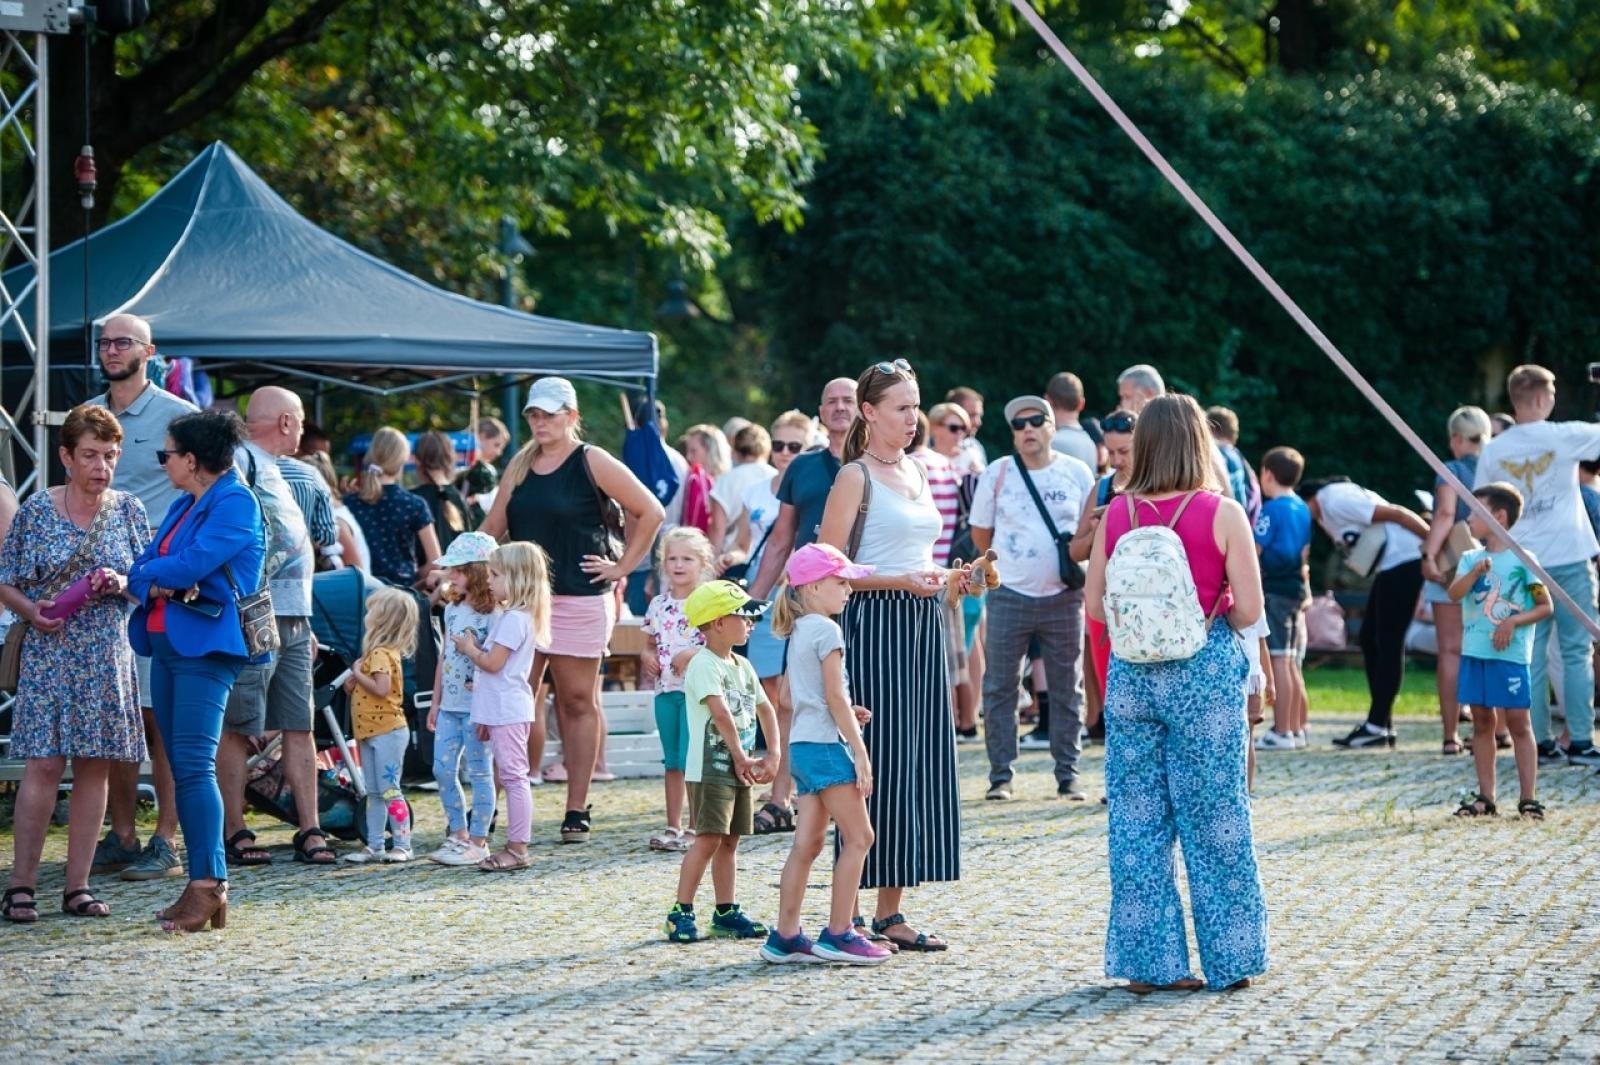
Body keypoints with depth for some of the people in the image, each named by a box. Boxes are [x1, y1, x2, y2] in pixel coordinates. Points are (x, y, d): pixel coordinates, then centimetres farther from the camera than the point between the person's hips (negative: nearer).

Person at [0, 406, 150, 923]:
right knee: (44, 764, -9)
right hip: (49, 653, -3)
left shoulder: (128, 509, 6)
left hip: (108, 656, 3)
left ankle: (78, 886, 10)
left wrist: (123, 584, -11)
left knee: (95, 766, 3)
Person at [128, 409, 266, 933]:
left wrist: (150, 572, 0)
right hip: (167, 643, 9)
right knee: (181, 767, 6)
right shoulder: (184, 506, 19)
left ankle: (208, 885, -15)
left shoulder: (235, 503, -8)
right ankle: (203, 885, 8)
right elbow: (143, 569, 13)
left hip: (206, 646, -9)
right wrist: (162, 585, -10)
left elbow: (192, 564, -18)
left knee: (194, 765, -14)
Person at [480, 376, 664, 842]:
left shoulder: (592, 463, -3)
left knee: (578, 702, 3)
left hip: (580, 600, -4)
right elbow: (492, 530, 14)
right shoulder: (519, 467, 13)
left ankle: (577, 810, 8)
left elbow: (650, 512, -3)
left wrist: (622, 567, -4)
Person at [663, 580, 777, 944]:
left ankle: (727, 913, 16)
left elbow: (764, 709, 21)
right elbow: (721, 712, -23)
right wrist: (742, 757, -21)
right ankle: (681, 913, -8)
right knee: (709, 838, -12)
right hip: (710, 769, -9)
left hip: (739, 770, 9)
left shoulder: (742, 667, 15)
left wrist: (773, 754, 10)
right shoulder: (704, 665, -14)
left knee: (730, 839, 11)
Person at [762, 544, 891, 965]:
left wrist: (849, 713, 12)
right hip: (825, 744, -9)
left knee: (808, 842, 9)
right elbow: (835, 697, -16)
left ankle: (785, 937, 8)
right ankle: (838, 934, -4)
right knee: (858, 837, -4)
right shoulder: (826, 630, -12)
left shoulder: (799, 631, 16)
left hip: (802, 745, 9)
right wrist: (860, 754, -14)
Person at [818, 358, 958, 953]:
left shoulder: (917, 473, 17)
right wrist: (901, 581, -19)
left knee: (920, 763, 5)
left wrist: (940, 577, 9)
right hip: (875, 625, -8)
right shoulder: (855, 477, -6)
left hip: (922, 625, 8)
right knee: (880, 765, -7)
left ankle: (891, 910, 10)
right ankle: (874, 914, -3)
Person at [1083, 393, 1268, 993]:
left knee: (1137, 818, 8)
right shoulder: (1222, 515, -8)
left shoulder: (1116, 515, 0)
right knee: (1215, 820, 6)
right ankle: (1229, 959, 12)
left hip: (1132, 672, 3)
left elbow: (1095, 605, 2)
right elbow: (1249, 610, -10)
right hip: (1205, 673, -3)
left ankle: (1147, 961, 9)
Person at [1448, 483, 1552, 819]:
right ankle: (1485, 797, 13)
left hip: (1510, 653, -5)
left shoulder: (1522, 560, -2)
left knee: (1517, 721, -3)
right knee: (1482, 721, 8)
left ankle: (1528, 797, -1)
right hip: (1474, 652, 5)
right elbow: (1454, 593, -6)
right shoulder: (1471, 559, 10)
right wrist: (1476, 571, -21)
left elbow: (1546, 606, -1)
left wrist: (1514, 621, -14)